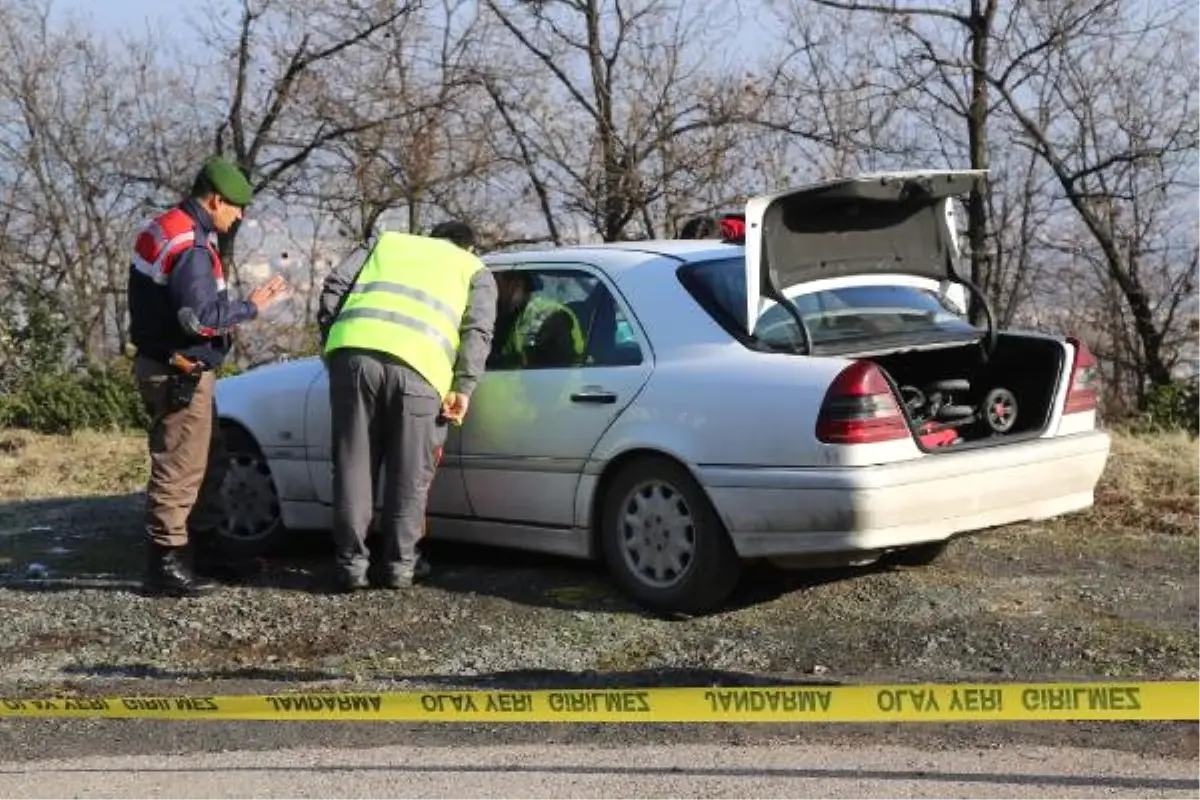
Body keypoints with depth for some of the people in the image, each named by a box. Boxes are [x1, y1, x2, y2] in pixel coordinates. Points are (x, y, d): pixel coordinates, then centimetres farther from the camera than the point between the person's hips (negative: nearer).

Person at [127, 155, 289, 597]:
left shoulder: (163, 229, 11)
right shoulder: (190, 246, -21)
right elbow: (200, 318, -27)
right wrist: (250, 306, -15)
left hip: (162, 364, 11)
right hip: (180, 374, -11)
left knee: (207, 460, 18)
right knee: (179, 470, -5)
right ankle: (166, 565, 1)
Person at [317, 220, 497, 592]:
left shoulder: (387, 241, 34)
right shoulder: (474, 270, 28)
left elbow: (334, 286, 20)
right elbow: (478, 330, 9)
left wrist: (331, 343, 22)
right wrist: (463, 388, 4)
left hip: (354, 351, 2)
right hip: (418, 364, -2)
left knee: (353, 465, 9)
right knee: (409, 474, 10)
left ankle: (351, 563, 12)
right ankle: (398, 565, 14)